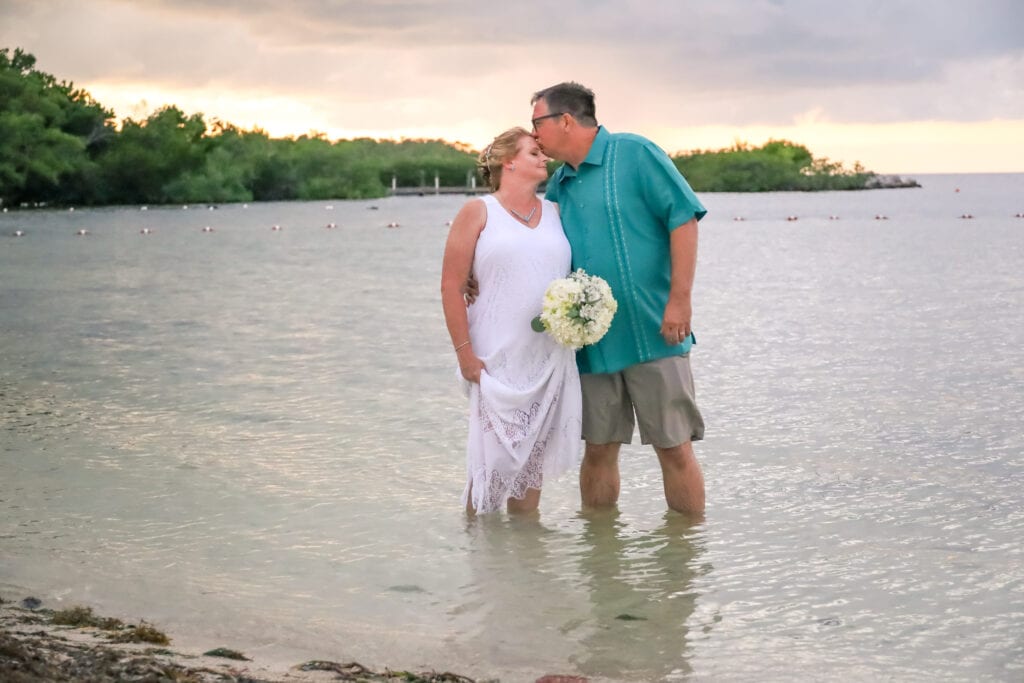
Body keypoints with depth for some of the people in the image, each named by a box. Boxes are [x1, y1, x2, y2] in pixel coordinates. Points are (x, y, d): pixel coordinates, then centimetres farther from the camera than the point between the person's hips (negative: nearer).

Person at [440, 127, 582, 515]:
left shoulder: (555, 214, 14)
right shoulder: (478, 213, 1)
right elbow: (451, 286, -3)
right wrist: (465, 353, -9)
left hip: (550, 361, 5)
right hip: (497, 361, -4)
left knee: (533, 456, 9)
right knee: (492, 457, -7)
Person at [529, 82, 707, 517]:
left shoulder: (634, 154, -5)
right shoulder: (558, 186, 14)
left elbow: (684, 218, -10)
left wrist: (680, 299, -15)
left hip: (653, 334, -6)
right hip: (592, 341, 6)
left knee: (674, 448, -2)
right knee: (599, 449, 9)